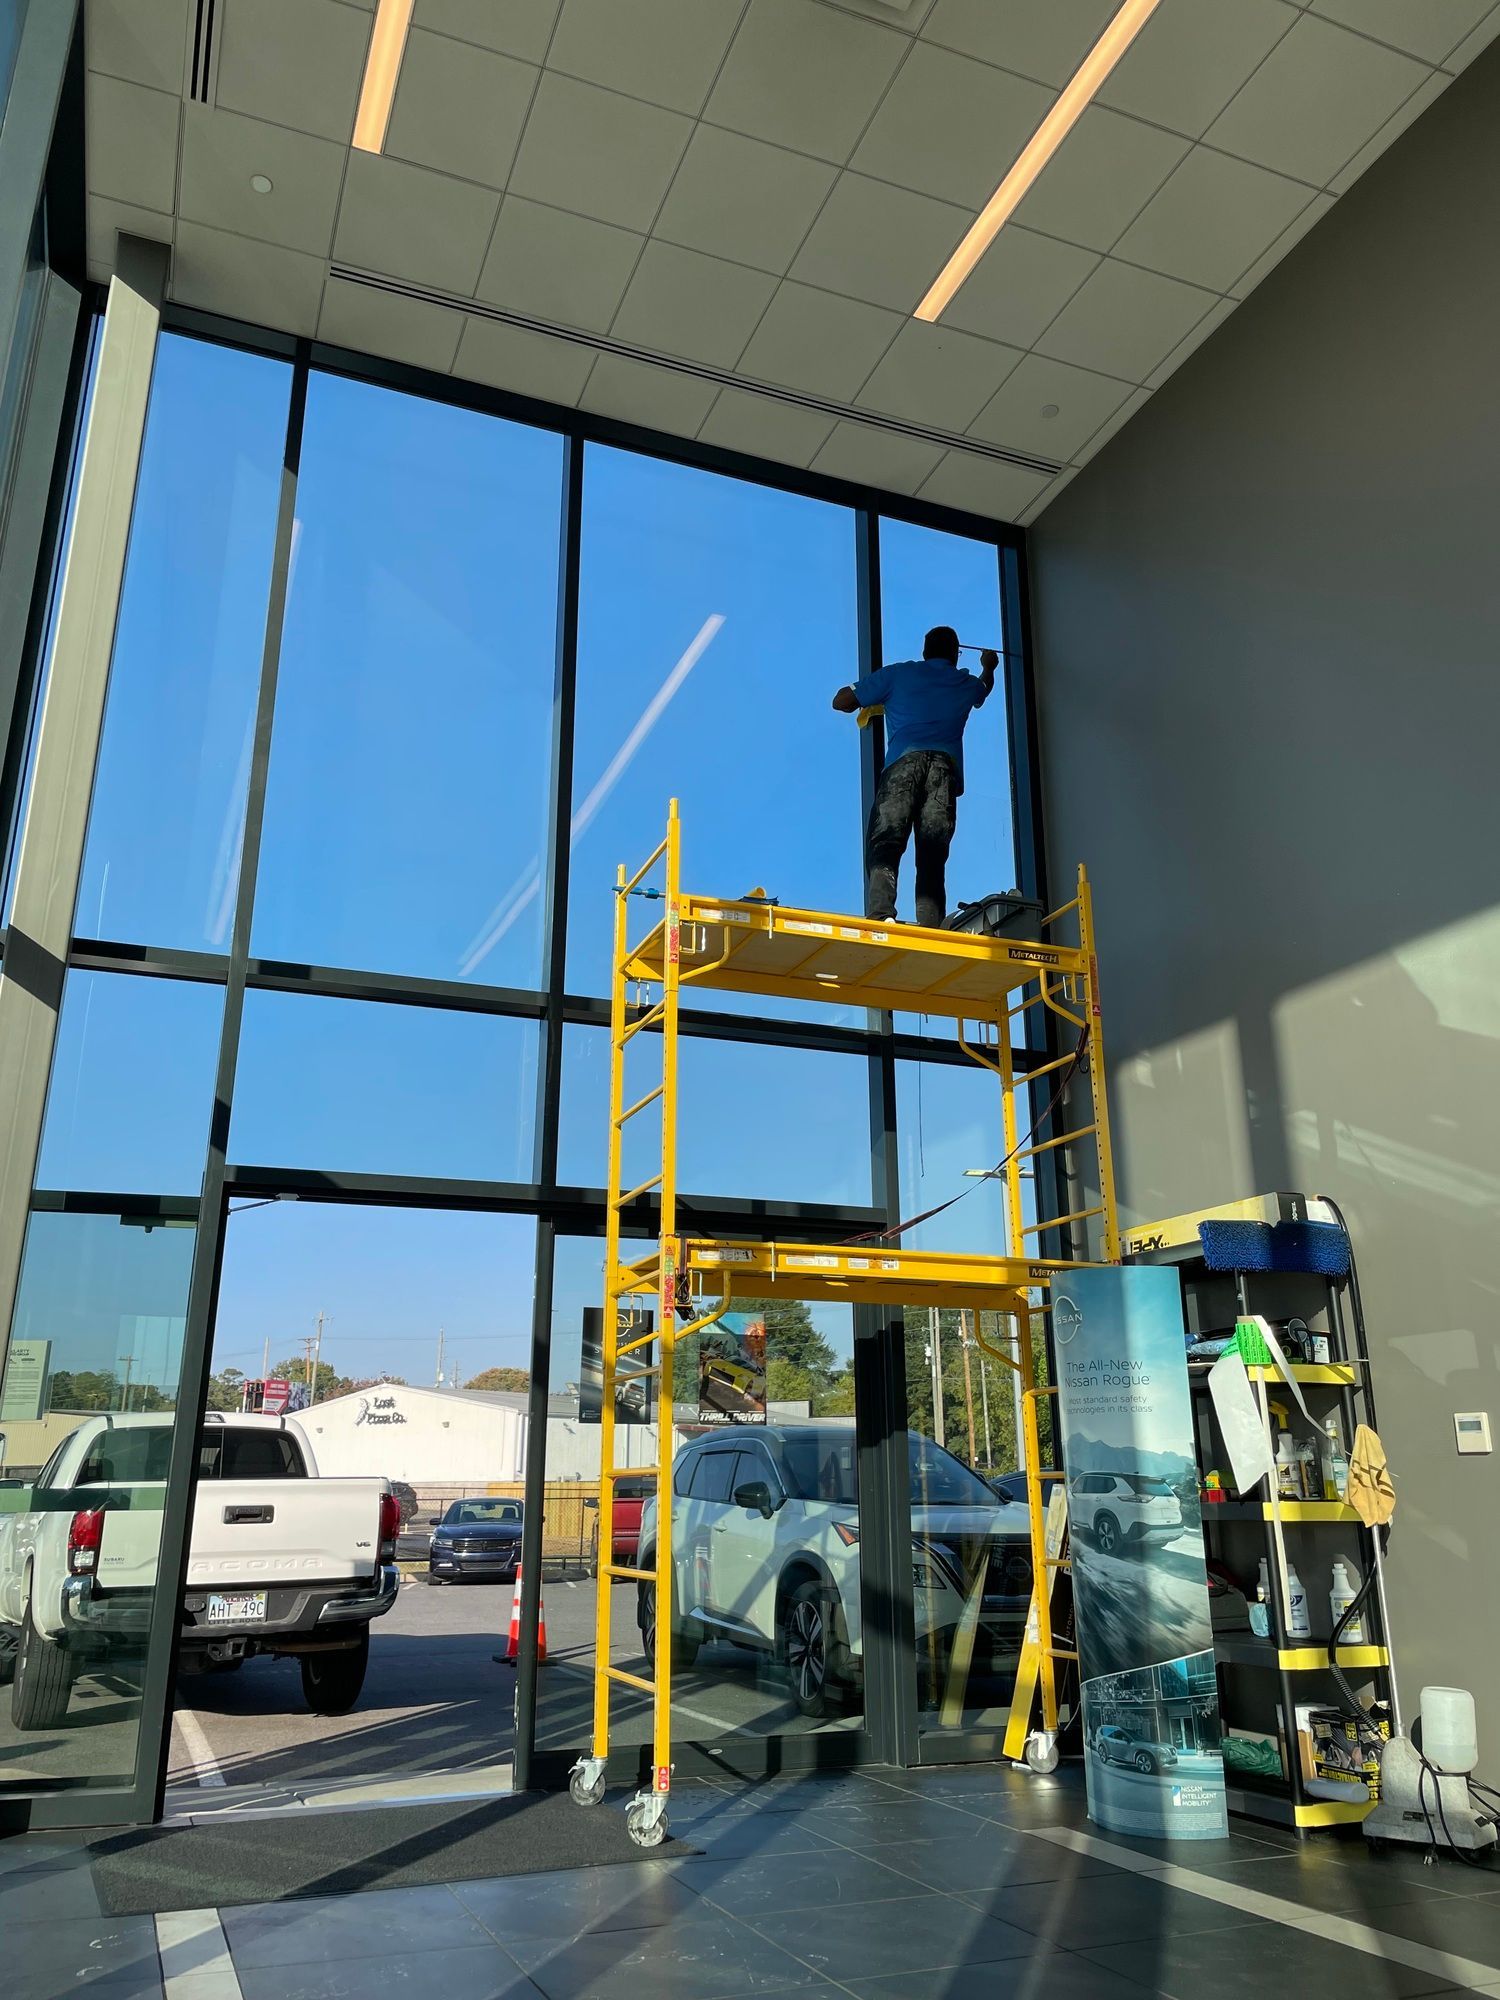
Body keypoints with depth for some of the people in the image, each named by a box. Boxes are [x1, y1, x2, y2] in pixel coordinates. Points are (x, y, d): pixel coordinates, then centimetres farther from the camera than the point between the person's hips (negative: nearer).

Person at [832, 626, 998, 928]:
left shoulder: (898, 673, 20)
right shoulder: (967, 683, 29)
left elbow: (841, 702, 20)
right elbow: (984, 689, 56)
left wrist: (868, 703, 41)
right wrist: (988, 667, 78)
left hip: (904, 762, -2)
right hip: (946, 767, 2)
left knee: (885, 844, -12)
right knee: (932, 856, -4)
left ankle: (881, 914, -36)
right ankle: (931, 928, -22)